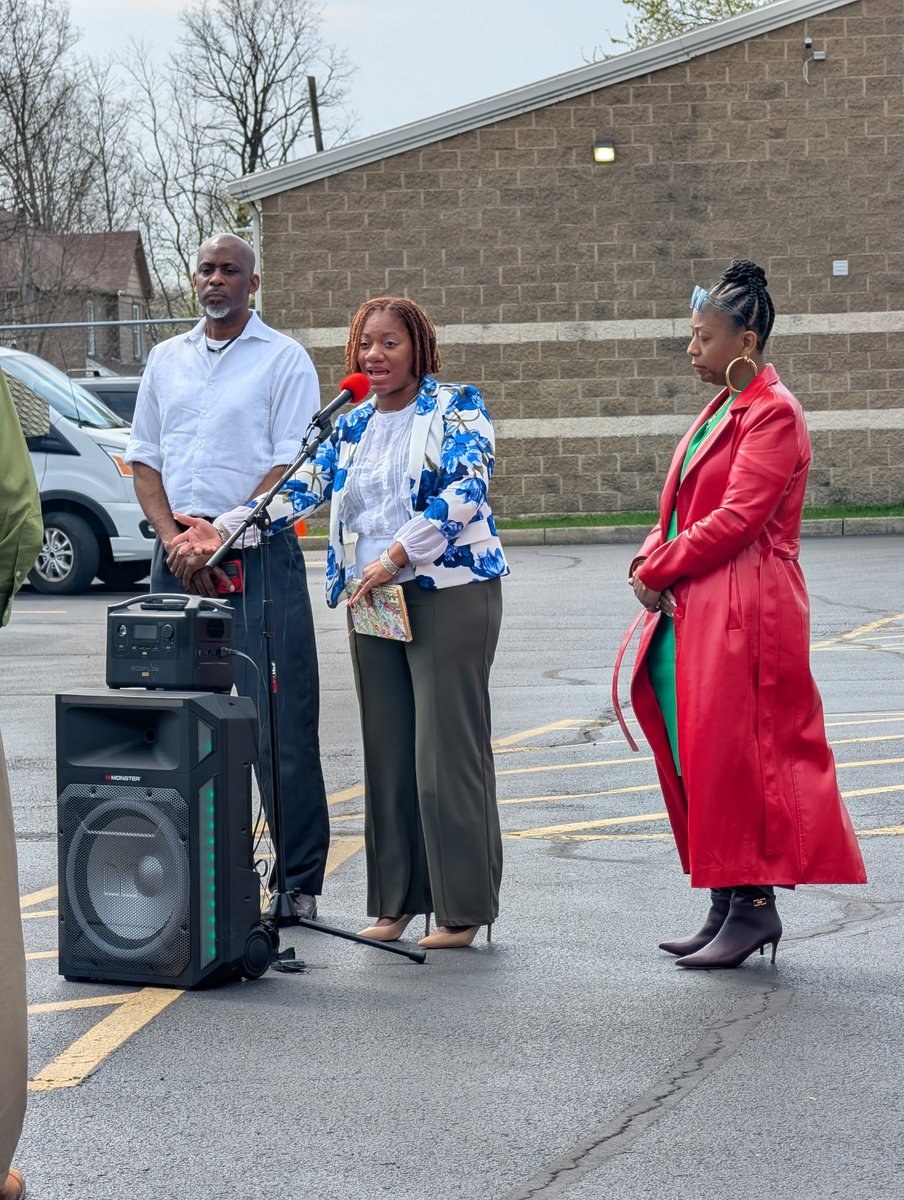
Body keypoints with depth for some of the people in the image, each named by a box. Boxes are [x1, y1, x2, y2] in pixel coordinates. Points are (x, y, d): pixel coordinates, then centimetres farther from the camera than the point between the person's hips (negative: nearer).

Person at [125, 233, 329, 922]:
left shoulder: (283, 359, 0)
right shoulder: (167, 360, 16)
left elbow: (293, 466, -7)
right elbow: (144, 460, 14)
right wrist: (174, 539, -3)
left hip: (258, 555, -5)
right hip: (178, 554, 5)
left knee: (281, 727, -6)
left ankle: (300, 884, -1)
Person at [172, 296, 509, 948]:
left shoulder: (457, 409, -2)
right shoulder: (351, 427, 16)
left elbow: (465, 488, -16)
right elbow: (302, 488, 8)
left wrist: (396, 555, -24)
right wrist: (223, 530, -7)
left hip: (450, 593, -6)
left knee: (447, 747, -6)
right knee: (387, 749, 7)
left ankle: (465, 907, 1)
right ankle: (398, 901, 15)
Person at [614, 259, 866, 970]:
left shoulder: (774, 413, -12)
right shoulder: (724, 408, 18)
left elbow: (737, 518, -19)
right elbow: (682, 507, 19)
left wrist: (657, 570, -12)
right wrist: (651, 560, 0)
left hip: (744, 613, -10)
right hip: (696, 612, 10)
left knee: (741, 755, -6)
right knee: (697, 755, 10)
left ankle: (755, 908, 1)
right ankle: (726, 908, 17)